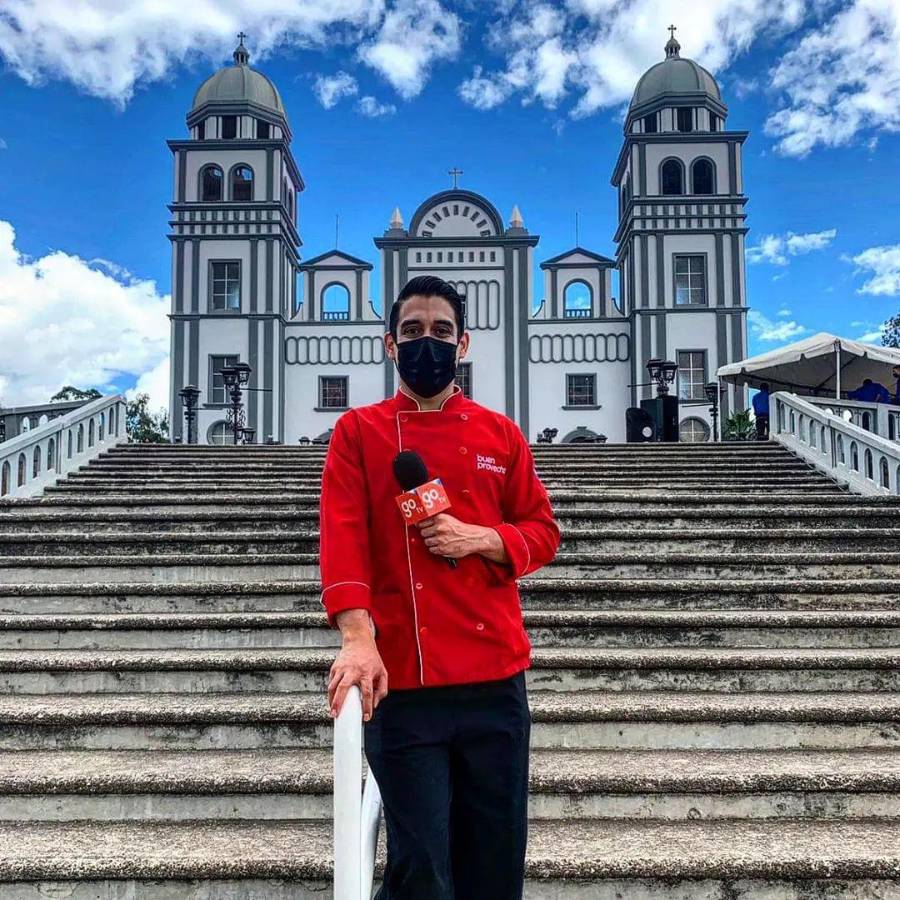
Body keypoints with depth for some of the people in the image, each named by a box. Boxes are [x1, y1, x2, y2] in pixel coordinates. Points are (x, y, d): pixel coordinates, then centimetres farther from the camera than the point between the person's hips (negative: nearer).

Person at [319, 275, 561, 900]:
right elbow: (343, 539, -8)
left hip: (497, 679, 3)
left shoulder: (501, 433, 10)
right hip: (402, 681, -3)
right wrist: (359, 641, -22)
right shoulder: (358, 432, 3)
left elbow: (543, 533, 12)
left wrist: (482, 539, -9)